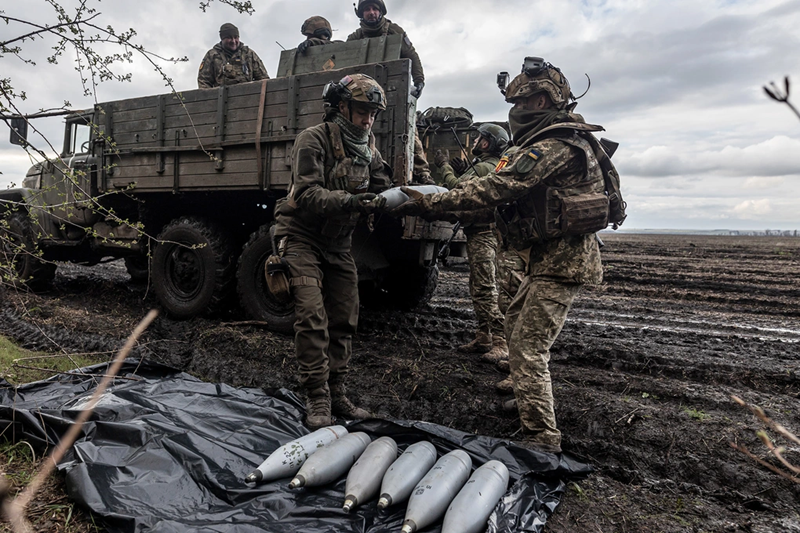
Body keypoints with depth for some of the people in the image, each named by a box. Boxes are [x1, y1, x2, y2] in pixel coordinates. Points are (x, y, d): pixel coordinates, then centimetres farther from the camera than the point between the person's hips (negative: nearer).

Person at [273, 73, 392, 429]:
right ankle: (317, 399, -2)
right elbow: (306, 194, -24)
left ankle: (336, 393, 20)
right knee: (313, 317, -14)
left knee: (344, 320, 6)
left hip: (338, 243, 7)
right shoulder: (314, 140, -14)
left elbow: (383, 190, 2)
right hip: (303, 238, -6)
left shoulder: (368, 149, 7)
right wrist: (349, 201, -38)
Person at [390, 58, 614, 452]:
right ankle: (530, 399, 41)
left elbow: (495, 188, -25)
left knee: (528, 348, -10)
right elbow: (509, 188, 14)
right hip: (552, 257, 11)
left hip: (560, 261, -11)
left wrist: (430, 204, -23)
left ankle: (542, 438, 0)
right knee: (515, 321, 23)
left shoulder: (555, 146, -18)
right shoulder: (561, 141, 17)